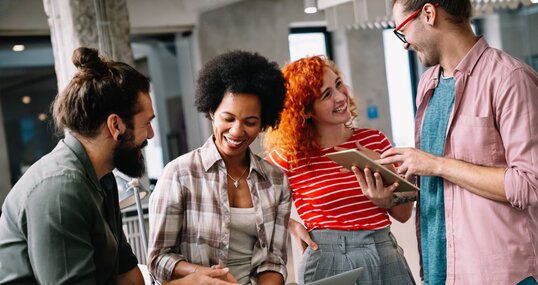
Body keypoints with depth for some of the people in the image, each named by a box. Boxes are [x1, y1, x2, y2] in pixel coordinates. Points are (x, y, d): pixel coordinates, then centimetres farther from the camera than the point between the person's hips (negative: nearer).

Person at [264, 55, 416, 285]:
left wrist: (385, 200, -14)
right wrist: (292, 225, -7)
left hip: (387, 258, 3)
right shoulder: (289, 156, -7)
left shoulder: (374, 140, 3)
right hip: (327, 264, -3)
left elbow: (404, 214, 7)